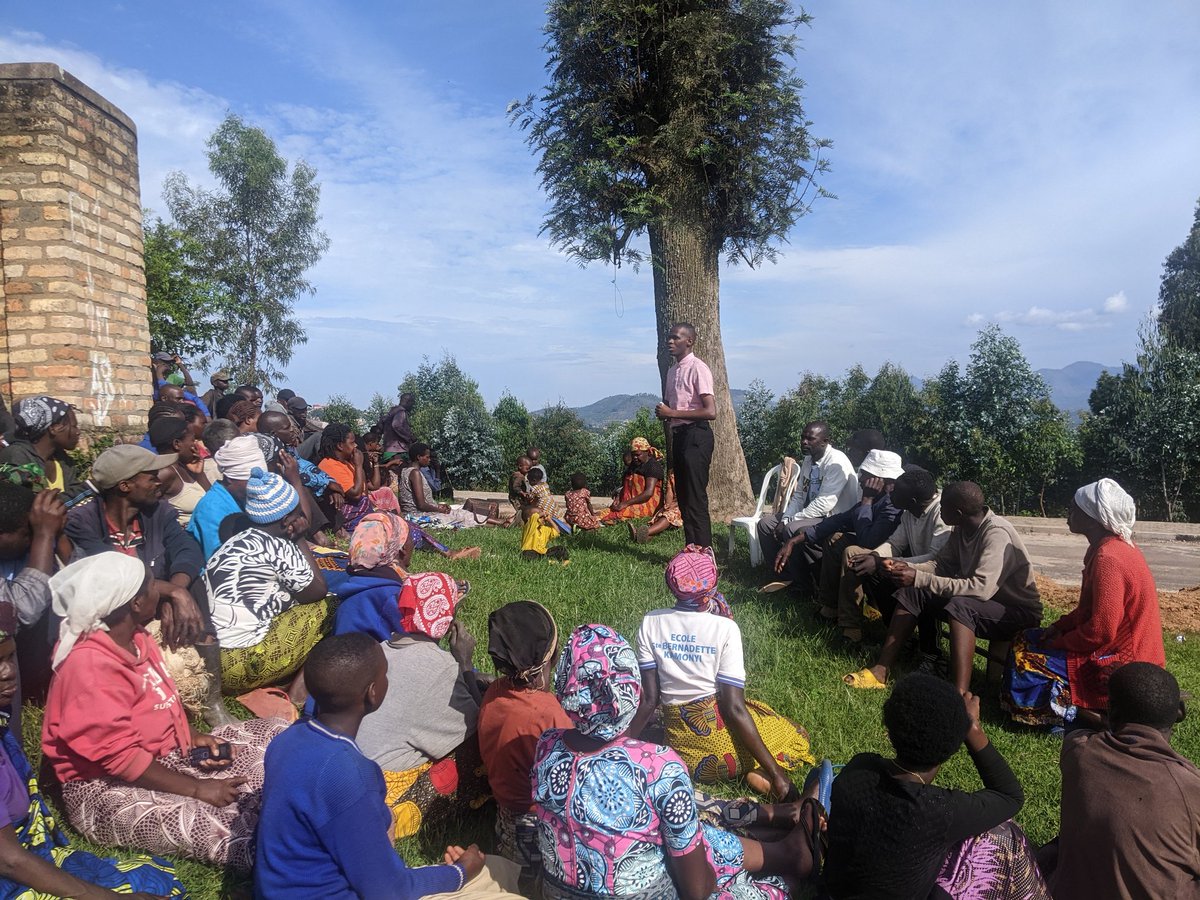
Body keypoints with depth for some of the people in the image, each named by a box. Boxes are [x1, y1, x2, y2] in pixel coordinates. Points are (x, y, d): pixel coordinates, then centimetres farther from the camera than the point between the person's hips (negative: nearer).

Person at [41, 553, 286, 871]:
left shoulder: (134, 637, 3)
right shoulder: (89, 665, -24)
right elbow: (119, 756, -26)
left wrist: (194, 737, 0)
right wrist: (196, 789, -22)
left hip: (165, 756, 10)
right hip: (108, 788, -10)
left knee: (275, 733, -1)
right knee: (227, 829, -36)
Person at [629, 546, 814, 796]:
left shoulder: (651, 623, -6)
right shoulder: (724, 628, -16)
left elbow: (649, 698, -5)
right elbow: (733, 708, -18)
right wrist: (776, 774, -14)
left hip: (678, 741, 4)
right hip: (720, 733, -4)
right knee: (797, 737, 22)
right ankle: (758, 775, -7)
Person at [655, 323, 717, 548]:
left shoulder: (697, 369, -12)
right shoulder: (672, 370, 14)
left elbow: (711, 412, -20)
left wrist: (672, 413, -16)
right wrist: (663, 413, 2)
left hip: (695, 435, -9)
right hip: (678, 435, 9)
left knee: (695, 499, -8)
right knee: (683, 497, 12)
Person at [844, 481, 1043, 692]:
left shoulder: (996, 534, -27)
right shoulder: (962, 529, -2)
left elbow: (981, 588, -38)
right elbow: (941, 564, 4)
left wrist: (919, 578, -38)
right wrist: (907, 568, -16)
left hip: (1020, 611, -8)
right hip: (981, 601, 8)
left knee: (959, 607, -38)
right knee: (911, 592, -5)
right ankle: (880, 671, -9)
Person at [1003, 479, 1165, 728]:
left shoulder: (1108, 559, -25)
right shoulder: (1117, 546, 6)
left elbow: (1101, 631, -25)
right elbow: (1090, 608, 16)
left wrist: (1060, 641, -11)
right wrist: (1059, 626, 5)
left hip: (1117, 668, -10)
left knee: (1024, 661, -10)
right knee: (1026, 640, 13)